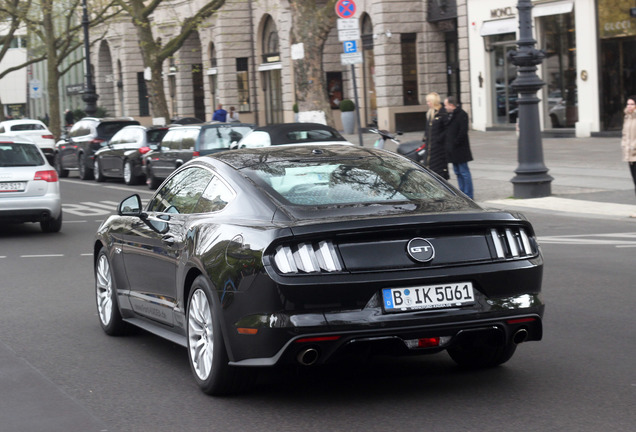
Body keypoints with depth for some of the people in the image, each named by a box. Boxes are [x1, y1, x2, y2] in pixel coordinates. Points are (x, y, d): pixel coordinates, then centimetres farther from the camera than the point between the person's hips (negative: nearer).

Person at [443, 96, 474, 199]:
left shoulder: (462, 115, -13)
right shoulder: (450, 115, 15)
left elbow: (463, 132, -20)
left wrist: (455, 143, -18)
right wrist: (447, 143, 11)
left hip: (460, 148, -10)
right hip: (452, 149, 10)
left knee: (464, 171, -6)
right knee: (457, 172, 13)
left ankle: (469, 195, -3)